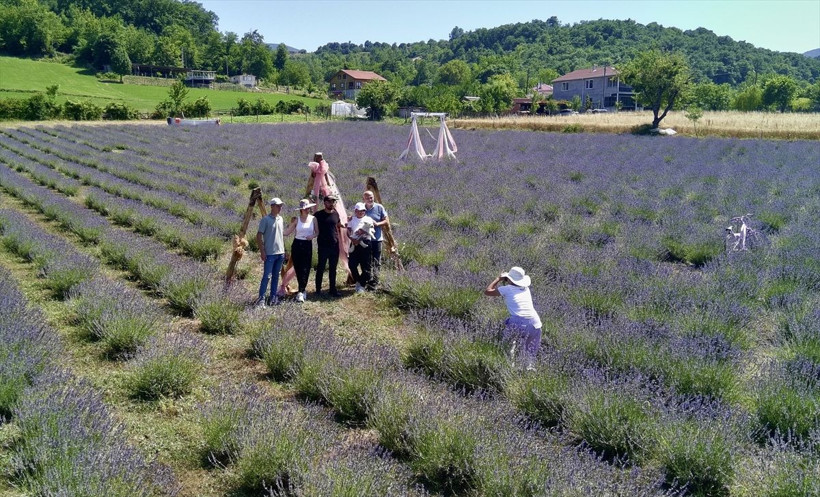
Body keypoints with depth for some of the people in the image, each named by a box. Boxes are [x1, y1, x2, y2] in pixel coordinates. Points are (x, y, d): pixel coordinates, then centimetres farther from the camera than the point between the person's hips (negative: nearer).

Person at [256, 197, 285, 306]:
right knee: (266, 276, -7)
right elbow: (259, 236, -9)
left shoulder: (280, 219, 11)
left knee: (276, 276, 10)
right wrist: (262, 251, -14)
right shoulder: (265, 219, -9)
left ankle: (273, 297, 17)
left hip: (280, 253, 7)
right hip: (270, 253, -6)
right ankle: (261, 298, -2)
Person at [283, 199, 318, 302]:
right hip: (297, 245, 0)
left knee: (305, 269, -8)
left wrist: (312, 236, -10)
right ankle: (303, 290, 18)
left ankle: (301, 292, -10)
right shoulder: (296, 220, 0)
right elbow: (287, 232, -1)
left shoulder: (313, 219, 3)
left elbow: (317, 232, 10)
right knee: (298, 269, 4)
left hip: (308, 245, 0)